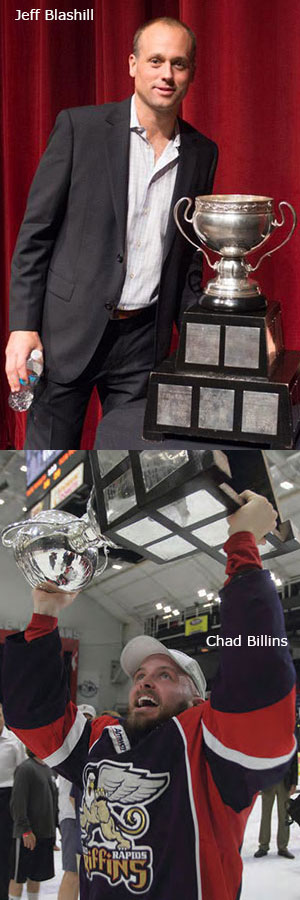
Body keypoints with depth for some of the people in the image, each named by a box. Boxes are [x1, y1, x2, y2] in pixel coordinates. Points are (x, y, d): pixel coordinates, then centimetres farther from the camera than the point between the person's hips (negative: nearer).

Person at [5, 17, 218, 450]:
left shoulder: (202, 153, 8)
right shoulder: (80, 126, -4)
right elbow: (35, 233, -3)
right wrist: (23, 327, -10)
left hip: (145, 338, 3)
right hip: (69, 330, -3)